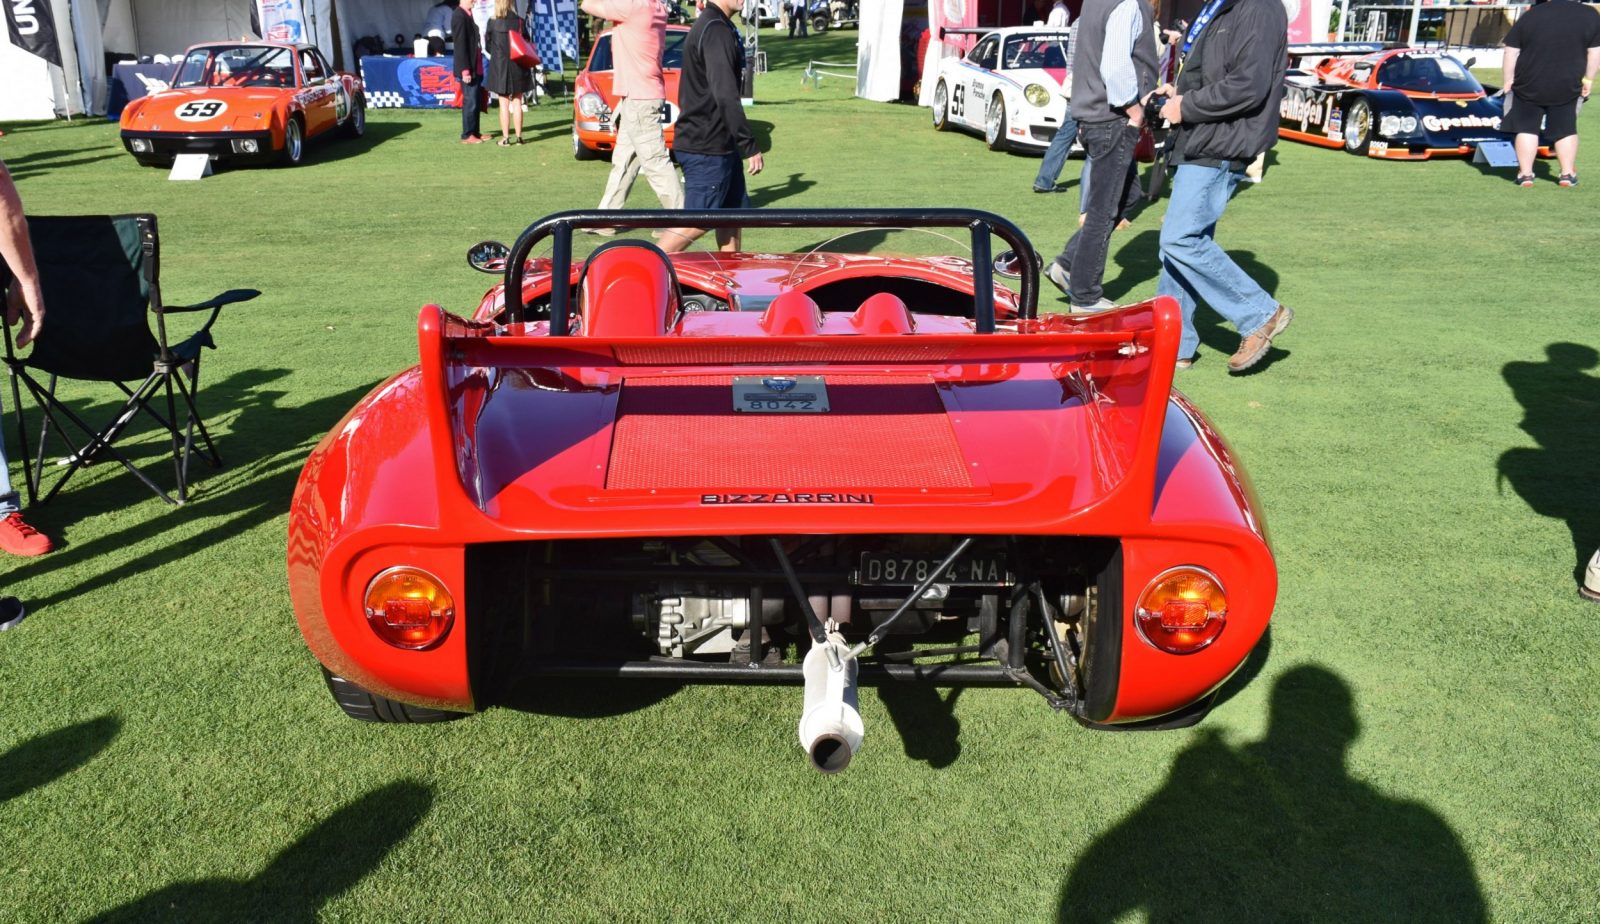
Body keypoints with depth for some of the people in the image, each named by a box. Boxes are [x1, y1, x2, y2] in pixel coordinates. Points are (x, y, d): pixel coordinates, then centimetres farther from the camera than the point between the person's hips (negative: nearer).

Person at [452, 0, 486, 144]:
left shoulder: (468, 14, 14)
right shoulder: (459, 16, -15)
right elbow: (460, 45, -19)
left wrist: (474, 68, 13)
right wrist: (465, 70, -22)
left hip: (475, 67, 9)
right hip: (468, 69, -9)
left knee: (475, 101, 14)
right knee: (470, 102, -4)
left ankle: (474, 132, 22)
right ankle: (467, 136, 3)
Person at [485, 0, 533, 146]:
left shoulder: (493, 23, -7)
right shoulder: (519, 22, -6)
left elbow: (488, 44, 2)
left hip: (500, 67, -1)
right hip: (518, 67, 1)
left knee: (504, 104, 3)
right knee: (517, 102, 8)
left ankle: (505, 138, 3)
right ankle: (518, 137, 11)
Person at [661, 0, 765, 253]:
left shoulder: (707, 26, 15)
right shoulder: (716, 31, -17)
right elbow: (725, 96, -24)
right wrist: (750, 146, -22)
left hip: (719, 144, 10)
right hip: (707, 148, -10)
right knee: (698, 222, -5)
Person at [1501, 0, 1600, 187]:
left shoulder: (1529, 16, -5)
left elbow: (1511, 52, -4)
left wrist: (1508, 80, 4)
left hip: (1529, 86, -1)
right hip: (1567, 87, 1)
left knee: (1527, 128, 8)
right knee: (1566, 129, 12)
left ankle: (1525, 174, 5)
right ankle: (1568, 174, 16)